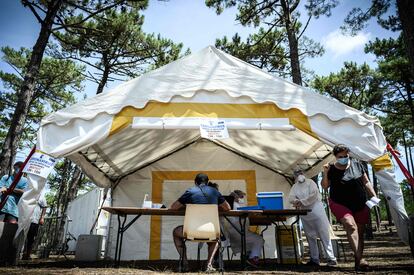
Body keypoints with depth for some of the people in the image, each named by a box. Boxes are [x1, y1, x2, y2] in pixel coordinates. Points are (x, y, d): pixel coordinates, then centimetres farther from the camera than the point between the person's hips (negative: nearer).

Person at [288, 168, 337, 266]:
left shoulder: (310, 182, 0)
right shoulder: (294, 187, 13)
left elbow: (313, 195, -14)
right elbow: (290, 197, -1)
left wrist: (302, 202, -18)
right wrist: (296, 201, -22)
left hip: (316, 210, -5)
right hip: (305, 214, 5)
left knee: (324, 235, -4)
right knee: (310, 237, 9)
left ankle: (331, 258, 1)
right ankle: (314, 259, 16)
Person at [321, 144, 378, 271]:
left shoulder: (357, 164, 0)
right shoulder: (331, 169, -7)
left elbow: (366, 182, 7)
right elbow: (325, 186, -3)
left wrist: (374, 196, 0)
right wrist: (325, 173, -18)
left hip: (360, 205, 4)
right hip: (340, 204, -4)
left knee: (360, 232, 8)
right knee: (351, 226, -26)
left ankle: (358, 261, 21)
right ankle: (360, 258, -28)